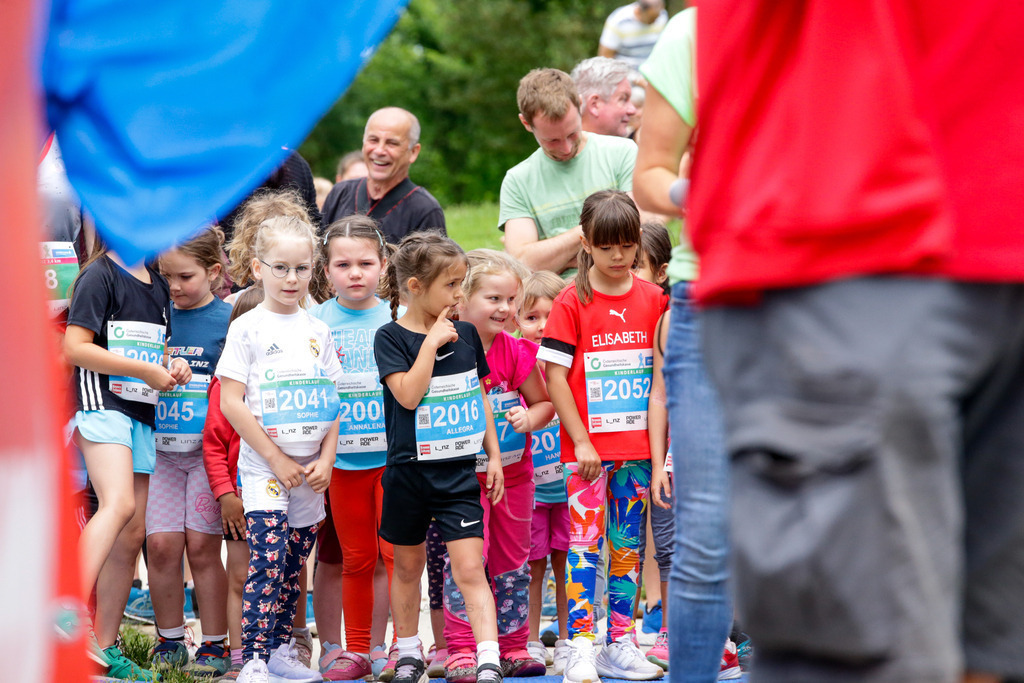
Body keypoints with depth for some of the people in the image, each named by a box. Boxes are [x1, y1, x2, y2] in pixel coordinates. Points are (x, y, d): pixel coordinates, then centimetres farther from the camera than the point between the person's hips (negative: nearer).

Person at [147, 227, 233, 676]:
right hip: (163, 448, 3)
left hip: (209, 449, -3)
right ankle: (169, 642, 12)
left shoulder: (228, 320, -3)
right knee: (161, 545, -1)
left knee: (202, 547, -2)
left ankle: (215, 644, 8)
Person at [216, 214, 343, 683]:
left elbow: (331, 402, 12)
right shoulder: (247, 328, -4)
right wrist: (277, 459, -10)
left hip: (310, 472, 5)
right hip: (263, 468, -5)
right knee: (268, 559, -15)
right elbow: (231, 403, -9)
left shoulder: (317, 331, 10)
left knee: (294, 564, 10)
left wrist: (326, 460, -1)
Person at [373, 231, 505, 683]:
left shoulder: (466, 334, 6)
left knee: (469, 568, -8)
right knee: (408, 565, 13)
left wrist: (493, 454, 13)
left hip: (459, 472, 2)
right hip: (409, 471, -2)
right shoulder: (391, 337, -7)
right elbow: (408, 394, -20)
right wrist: (431, 343, -18)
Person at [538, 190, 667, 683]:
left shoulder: (653, 298, 5)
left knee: (628, 544, 7)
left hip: (637, 444, 3)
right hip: (587, 446, -3)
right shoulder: (572, 302, -4)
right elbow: (555, 374, -6)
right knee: (585, 542, -6)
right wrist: (581, 440, -10)